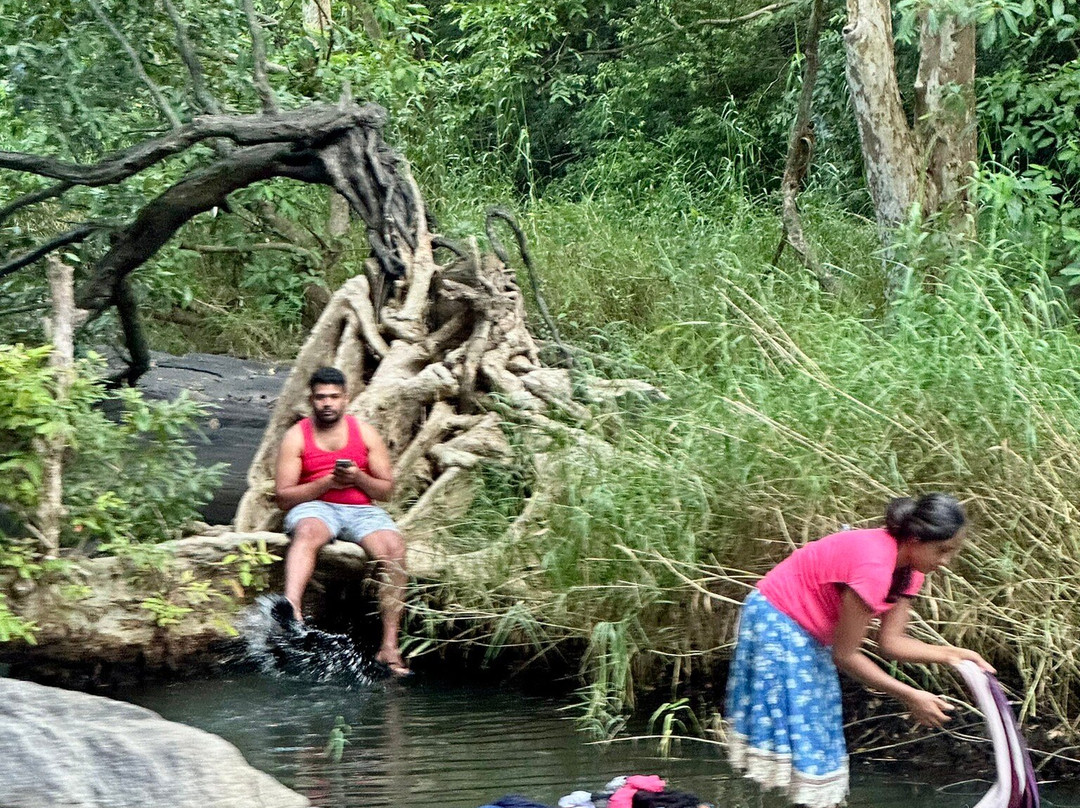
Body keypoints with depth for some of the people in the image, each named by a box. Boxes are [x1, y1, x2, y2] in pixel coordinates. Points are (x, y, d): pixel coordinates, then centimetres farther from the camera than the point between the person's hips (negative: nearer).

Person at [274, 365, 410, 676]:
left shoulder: (364, 433, 12)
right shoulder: (296, 436, 6)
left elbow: (386, 489, 10)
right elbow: (283, 497, -1)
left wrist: (357, 477, -10)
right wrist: (327, 482, -13)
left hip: (361, 510, 2)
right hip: (315, 507, -2)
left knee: (394, 549, -28)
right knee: (307, 533, -39)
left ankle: (389, 645, -31)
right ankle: (291, 609, -64)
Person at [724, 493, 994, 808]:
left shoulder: (908, 569, -6)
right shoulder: (873, 566, -34)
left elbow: (890, 641, -4)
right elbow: (844, 655, -26)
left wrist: (950, 654, -17)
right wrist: (910, 697, -23)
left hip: (809, 633, 10)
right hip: (777, 624, -10)